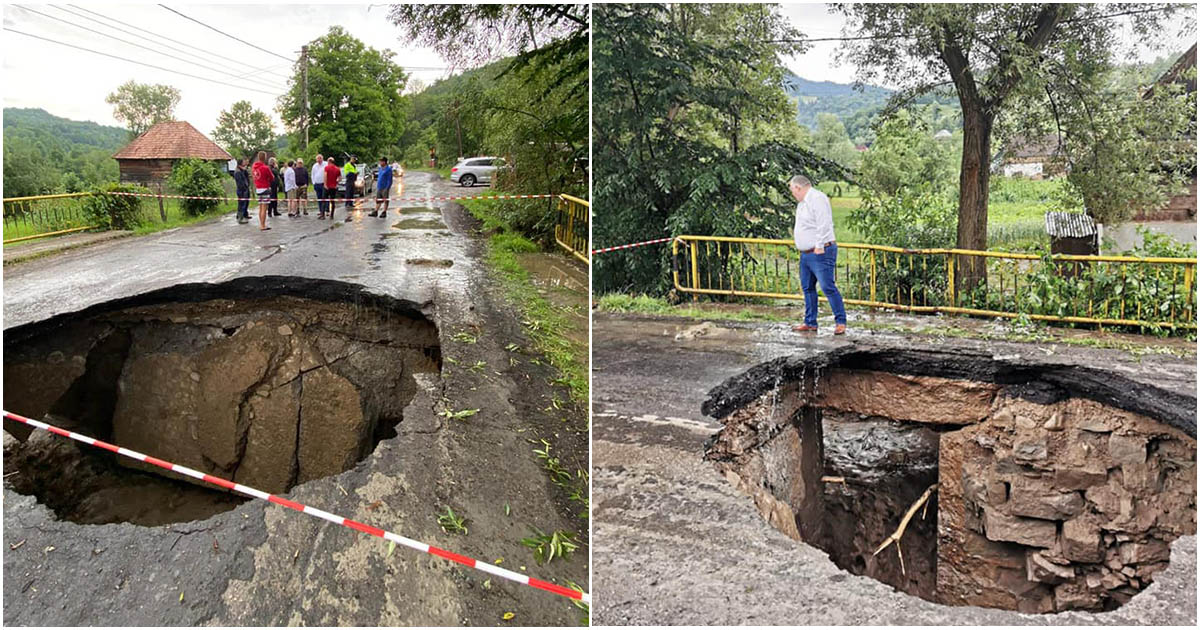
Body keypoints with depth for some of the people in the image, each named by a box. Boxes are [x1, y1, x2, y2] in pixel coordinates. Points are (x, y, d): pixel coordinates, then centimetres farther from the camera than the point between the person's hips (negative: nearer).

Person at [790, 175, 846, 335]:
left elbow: (824, 225, -21)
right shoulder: (802, 202, 19)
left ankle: (840, 322, -4)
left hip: (820, 252, -10)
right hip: (806, 254, 11)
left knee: (828, 287, -10)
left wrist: (819, 246, -21)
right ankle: (810, 323, 19)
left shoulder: (817, 198, -14)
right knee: (807, 288, 12)